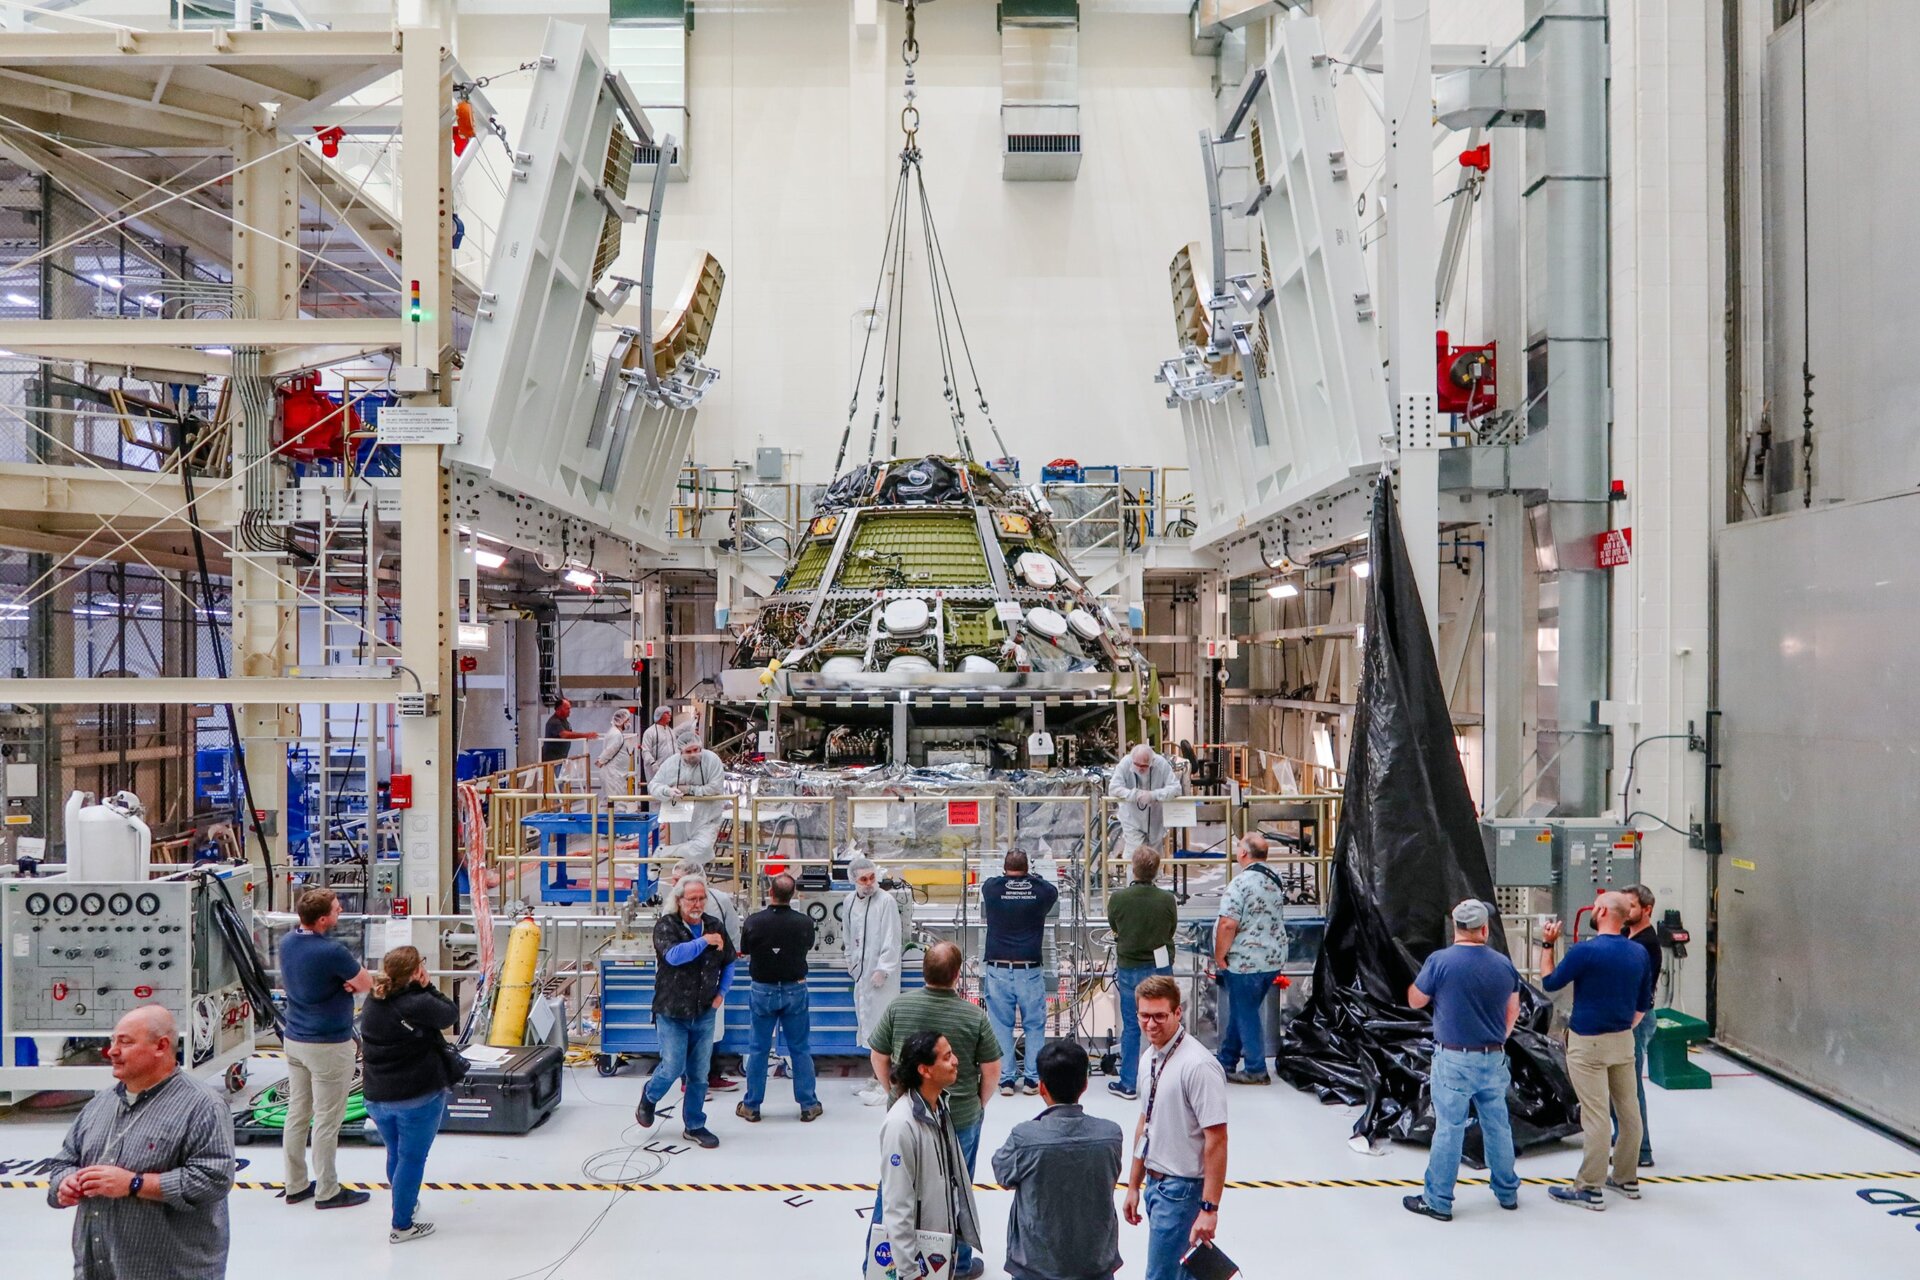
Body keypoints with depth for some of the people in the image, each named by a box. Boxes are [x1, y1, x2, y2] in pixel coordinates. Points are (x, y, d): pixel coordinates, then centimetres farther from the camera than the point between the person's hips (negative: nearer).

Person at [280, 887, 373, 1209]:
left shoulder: (287, 943, -1)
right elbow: (367, 983, -14)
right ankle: (327, 1191, 14)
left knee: (297, 1113, 16)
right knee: (327, 1120, 4)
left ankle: (296, 1185, 27)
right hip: (328, 1046, -8)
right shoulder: (331, 952, -26)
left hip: (294, 1040, 8)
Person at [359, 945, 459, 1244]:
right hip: (418, 1095, -7)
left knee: (395, 1154, 24)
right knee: (412, 1158, 4)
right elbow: (451, 1014, -9)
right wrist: (429, 988, -6)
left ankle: (405, 1202, 43)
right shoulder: (417, 1004, -21)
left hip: (377, 1095, 7)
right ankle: (401, 1226, 9)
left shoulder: (373, 1002, 2)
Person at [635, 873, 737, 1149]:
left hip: (705, 1013, 4)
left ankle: (695, 1126, 22)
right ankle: (649, 1098, 26)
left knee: (699, 1074, 9)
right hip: (672, 1012, -4)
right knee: (673, 1067, -6)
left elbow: (729, 963, 16)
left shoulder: (714, 926, 3)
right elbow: (673, 955, -30)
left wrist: (721, 993, 6)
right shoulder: (666, 926, -10)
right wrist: (704, 942, -28)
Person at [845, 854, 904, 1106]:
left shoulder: (886, 901, -14)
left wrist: (883, 970, -16)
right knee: (868, 1027, 15)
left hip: (881, 973, -7)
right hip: (862, 971, 7)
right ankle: (878, 1078, 28)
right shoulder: (850, 901, 7)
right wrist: (850, 959, 19)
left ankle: (885, 1085, 0)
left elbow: (891, 940, -15)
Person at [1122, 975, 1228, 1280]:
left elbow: (1216, 1140, -21)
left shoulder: (1198, 1066, -20)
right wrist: (1133, 1186, 19)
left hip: (1183, 1189, -8)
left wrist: (1209, 1207, -23)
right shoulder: (1149, 1057, 6)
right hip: (1156, 1184, 8)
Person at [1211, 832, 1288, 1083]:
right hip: (1273, 959, 8)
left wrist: (1220, 957, -13)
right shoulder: (1276, 880, 7)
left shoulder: (1241, 883, -20)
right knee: (1241, 1010, 18)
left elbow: (1228, 925, -24)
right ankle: (1226, 1061, 28)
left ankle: (1256, 1070, 12)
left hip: (1245, 962, -8)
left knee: (1246, 1014, 5)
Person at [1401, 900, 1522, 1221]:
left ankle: (1438, 1201, 8)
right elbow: (1513, 1011, 11)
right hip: (1493, 1059, 4)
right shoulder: (1503, 963, 0)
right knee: (1497, 1126, 17)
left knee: (1449, 1129, 1)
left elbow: (1415, 1001, -2)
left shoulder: (1440, 961, -13)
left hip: (1454, 1060, -4)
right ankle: (1507, 1192, 30)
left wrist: (1421, 979, 16)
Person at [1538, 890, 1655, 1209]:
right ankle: (1626, 1178, 26)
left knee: (1595, 1115, -3)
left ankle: (1590, 1189, 3)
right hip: (1623, 1040, 7)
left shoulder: (1585, 950, -19)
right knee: (1628, 1110, 14)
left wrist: (1547, 945, 4)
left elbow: (1550, 982, -7)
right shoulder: (1639, 952, 2)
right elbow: (1644, 1003, 11)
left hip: (1589, 1044, -7)